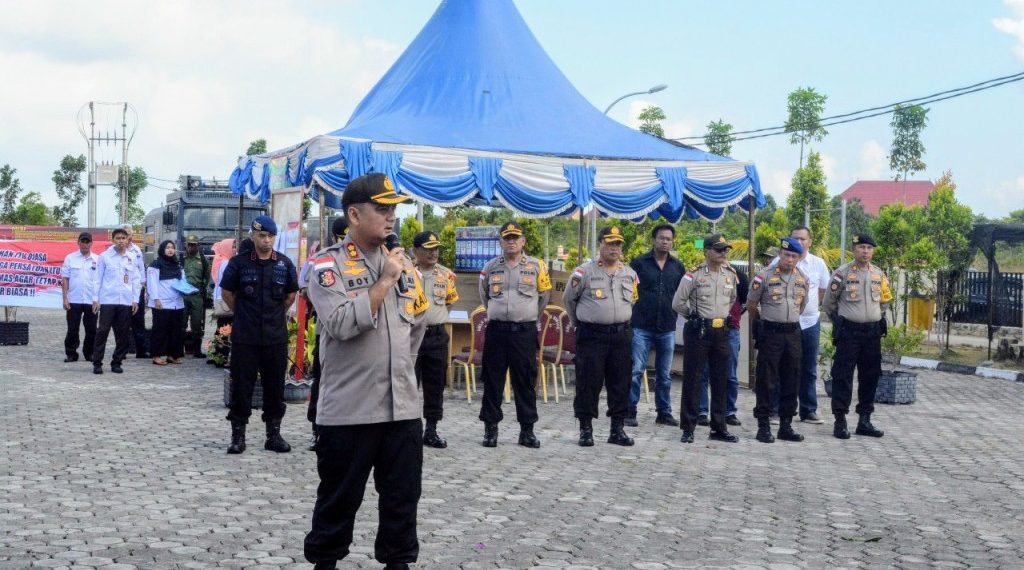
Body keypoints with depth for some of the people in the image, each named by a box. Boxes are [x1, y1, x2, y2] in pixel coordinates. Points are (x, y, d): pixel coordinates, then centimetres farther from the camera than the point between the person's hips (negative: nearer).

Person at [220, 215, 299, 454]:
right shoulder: (239, 262, -2)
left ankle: (274, 434, 18)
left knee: (275, 387, 8)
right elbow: (226, 292, 8)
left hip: (276, 336, 2)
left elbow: (291, 294, 16)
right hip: (244, 336, -2)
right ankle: (238, 435, 11)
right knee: (241, 386, 2)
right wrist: (243, 314, 9)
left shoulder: (285, 264, 3)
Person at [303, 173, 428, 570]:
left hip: (404, 406, 5)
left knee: (403, 496, 11)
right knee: (340, 497, 7)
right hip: (349, 408, -5)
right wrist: (385, 281, -18)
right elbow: (342, 324, -22)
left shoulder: (403, 264, 10)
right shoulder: (329, 265, -7)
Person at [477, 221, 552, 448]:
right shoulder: (490, 267, 7)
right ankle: (490, 428, 12)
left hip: (525, 332, -1)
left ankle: (527, 430, 12)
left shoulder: (536, 266, 1)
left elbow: (544, 296, 13)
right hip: (496, 330, 1)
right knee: (492, 380, 3)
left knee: (526, 382, 4)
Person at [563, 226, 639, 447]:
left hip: (621, 335, 4)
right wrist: (581, 322, 13)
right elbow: (568, 299, 6)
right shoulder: (584, 272, -4)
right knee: (588, 383, -1)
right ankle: (586, 429, 7)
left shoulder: (630, 274, 10)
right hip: (591, 335, -4)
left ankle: (617, 429, 15)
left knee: (620, 383, 6)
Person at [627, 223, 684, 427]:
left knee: (664, 374, 10)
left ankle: (664, 412, 18)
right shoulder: (639, 263, -1)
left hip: (667, 328, 3)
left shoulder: (678, 267, 10)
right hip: (641, 326, -3)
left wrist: (676, 312, 7)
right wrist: (629, 315, -1)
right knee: (635, 371, -4)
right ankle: (630, 411, 3)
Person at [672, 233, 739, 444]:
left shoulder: (731, 274, 7)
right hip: (698, 331, -5)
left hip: (722, 331, 5)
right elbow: (678, 303, -7)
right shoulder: (694, 275, -10)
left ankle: (719, 428, 17)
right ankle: (688, 428, 5)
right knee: (692, 380, -1)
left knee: (720, 381, 9)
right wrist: (694, 316, 2)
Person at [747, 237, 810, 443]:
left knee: (791, 381, 8)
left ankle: (786, 425, 16)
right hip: (770, 333, -5)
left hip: (793, 332, 5)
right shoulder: (764, 277, -6)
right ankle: (763, 426, 4)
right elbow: (751, 305, 3)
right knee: (766, 381, -2)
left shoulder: (803, 280, 8)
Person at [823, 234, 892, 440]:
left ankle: (864, 420, 18)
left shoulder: (879, 275, 9)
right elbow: (829, 302, 3)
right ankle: (840, 421, 0)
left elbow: (885, 300, 23)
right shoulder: (842, 273, -5)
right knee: (843, 376, -5)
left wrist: (876, 318, 17)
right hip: (848, 331, -5)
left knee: (870, 376, 9)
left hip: (873, 332, 5)